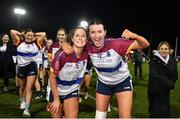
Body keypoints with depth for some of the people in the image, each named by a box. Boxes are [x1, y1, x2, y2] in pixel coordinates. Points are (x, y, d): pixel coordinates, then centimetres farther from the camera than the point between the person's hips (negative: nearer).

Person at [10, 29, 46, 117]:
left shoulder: (36, 43, 0)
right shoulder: (19, 42, -1)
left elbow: (43, 34, 1)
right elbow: (12, 32, -6)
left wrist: (34, 35, 7)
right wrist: (21, 34, 6)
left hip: (32, 67, -1)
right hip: (21, 67, 1)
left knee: (29, 88, -8)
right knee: (22, 87, 19)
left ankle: (27, 109, -7)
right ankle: (22, 101, 45)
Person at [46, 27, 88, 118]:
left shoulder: (86, 54, -16)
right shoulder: (62, 54, -27)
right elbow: (52, 77, -18)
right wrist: (56, 99, -13)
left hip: (72, 92, 3)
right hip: (57, 92, -2)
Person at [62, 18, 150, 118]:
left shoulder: (116, 44, -33)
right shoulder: (88, 48, -23)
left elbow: (145, 45, -30)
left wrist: (134, 36, -51)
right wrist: (65, 44, -28)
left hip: (123, 81, -3)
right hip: (103, 83, 3)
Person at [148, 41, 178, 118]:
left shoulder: (172, 61, 4)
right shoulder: (154, 60, -10)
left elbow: (174, 76, 6)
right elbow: (154, 75, -18)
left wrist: (170, 84, -11)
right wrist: (168, 83, -17)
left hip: (166, 91, 4)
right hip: (155, 90, -4)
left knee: (165, 112, 7)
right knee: (154, 112, 3)